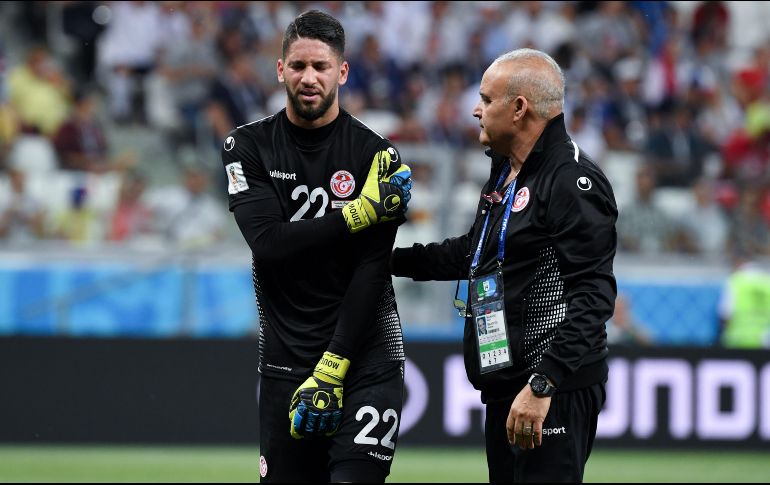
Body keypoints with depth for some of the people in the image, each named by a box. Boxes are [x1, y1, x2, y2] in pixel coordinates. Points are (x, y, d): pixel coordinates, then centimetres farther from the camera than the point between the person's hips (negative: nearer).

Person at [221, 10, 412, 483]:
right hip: (284, 356, 2)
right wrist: (360, 212, -17)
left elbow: (370, 276, -9)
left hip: (366, 352, -2)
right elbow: (269, 243, -11)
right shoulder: (249, 146, 3)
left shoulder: (376, 156, -4)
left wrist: (332, 370, -15)